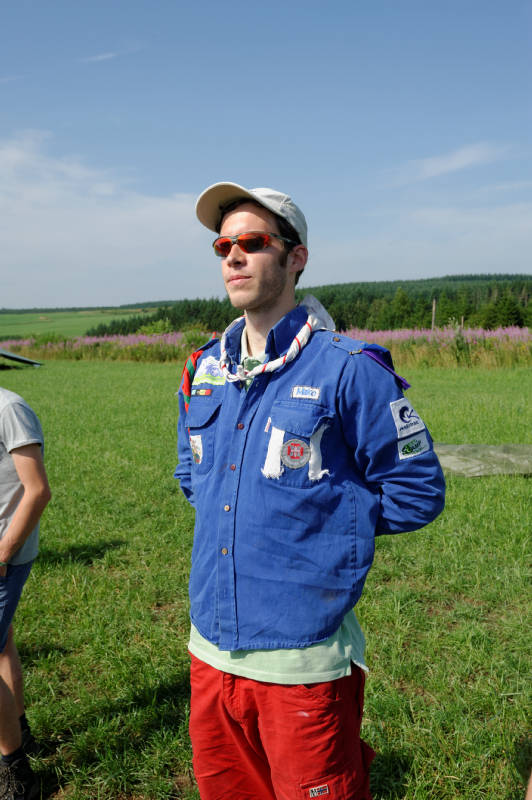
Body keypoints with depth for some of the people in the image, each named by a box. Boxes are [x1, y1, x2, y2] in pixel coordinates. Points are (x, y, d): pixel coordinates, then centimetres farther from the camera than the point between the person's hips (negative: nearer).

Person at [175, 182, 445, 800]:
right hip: (211, 648, 6)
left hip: (302, 659, -6)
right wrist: (234, 518, 9)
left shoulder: (348, 370, -12)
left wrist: (323, 518, -5)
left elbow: (417, 491, -7)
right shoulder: (203, 370, 6)